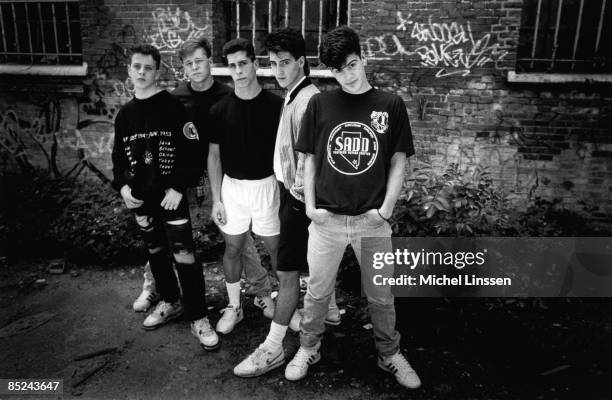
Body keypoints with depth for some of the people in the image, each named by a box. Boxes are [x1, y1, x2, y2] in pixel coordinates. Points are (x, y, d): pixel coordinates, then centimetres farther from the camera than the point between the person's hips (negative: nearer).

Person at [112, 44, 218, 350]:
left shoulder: (173, 107, -7)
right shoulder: (125, 114, 10)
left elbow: (191, 150, -12)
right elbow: (118, 155, 15)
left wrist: (179, 187, -17)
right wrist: (122, 185, 0)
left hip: (171, 195, -6)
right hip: (140, 198, 6)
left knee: (184, 256, -7)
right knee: (155, 252, 17)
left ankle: (198, 318, 6)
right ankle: (170, 302, 37)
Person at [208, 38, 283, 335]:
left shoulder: (275, 105, -6)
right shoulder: (220, 109, -2)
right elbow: (214, 155, 3)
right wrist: (216, 199, -1)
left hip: (266, 185, -2)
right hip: (232, 186, 2)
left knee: (275, 247, 7)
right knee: (232, 247, 10)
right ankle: (233, 307, 27)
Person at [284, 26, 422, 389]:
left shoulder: (391, 105, 0)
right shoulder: (320, 104, 1)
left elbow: (398, 162, 2)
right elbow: (310, 158, 5)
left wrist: (386, 209, -7)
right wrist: (310, 206, -3)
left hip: (373, 221, 0)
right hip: (327, 219, 1)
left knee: (381, 295, 14)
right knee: (318, 292, 13)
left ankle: (390, 354, 35)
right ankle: (308, 349, 35)